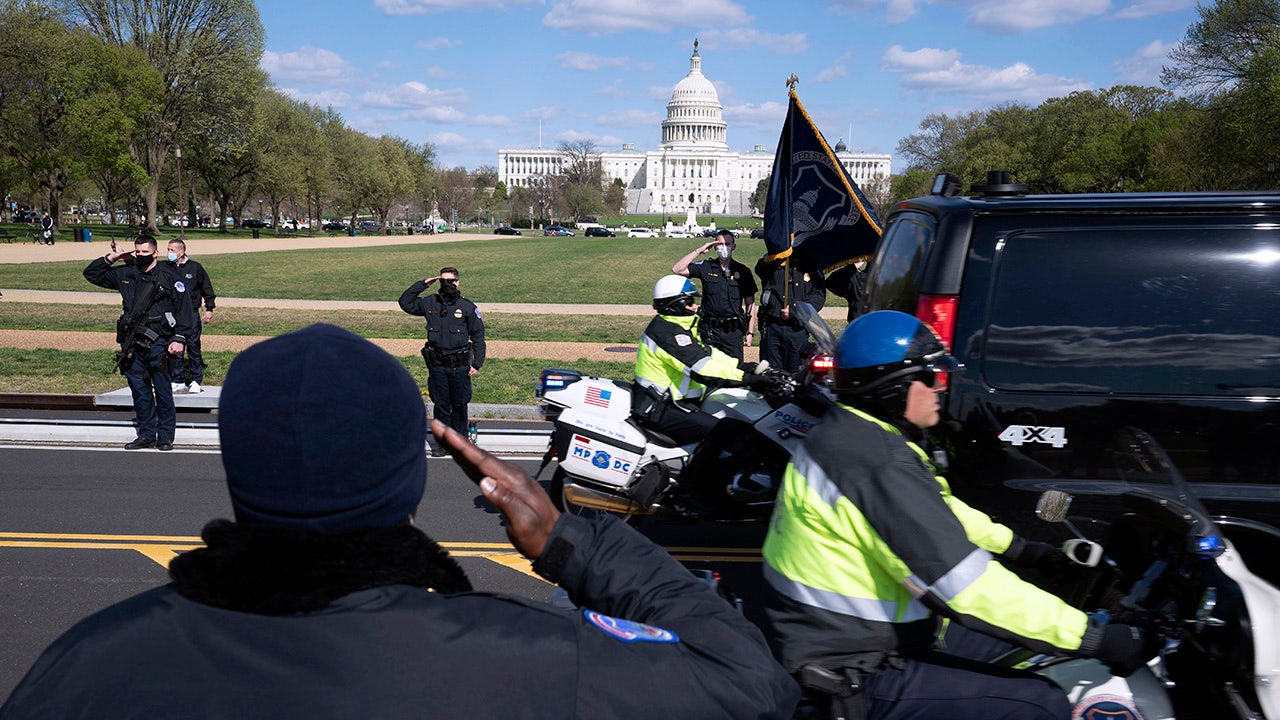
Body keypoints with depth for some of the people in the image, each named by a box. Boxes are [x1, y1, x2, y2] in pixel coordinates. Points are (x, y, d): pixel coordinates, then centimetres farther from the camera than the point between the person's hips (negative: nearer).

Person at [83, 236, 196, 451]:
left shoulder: (169, 276, -1)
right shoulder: (126, 274, 12)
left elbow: (184, 309, -4)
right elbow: (91, 274, 22)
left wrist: (179, 339, -11)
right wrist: (111, 258, 7)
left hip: (158, 344, -5)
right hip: (132, 344, 5)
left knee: (162, 391, -1)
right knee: (139, 390, 8)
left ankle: (166, 436, 8)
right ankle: (146, 435, 17)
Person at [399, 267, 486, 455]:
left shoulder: (468, 307, -1)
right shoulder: (430, 303, 6)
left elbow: (478, 336, 1)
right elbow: (405, 303, 12)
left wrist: (477, 364, -5)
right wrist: (423, 284, 3)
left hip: (460, 366, -2)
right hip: (436, 365, 2)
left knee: (459, 406, 5)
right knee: (440, 405, 8)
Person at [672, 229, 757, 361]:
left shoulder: (743, 271, 6)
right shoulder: (705, 267, 4)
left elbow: (750, 304, 9)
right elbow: (677, 269, -6)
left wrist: (750, 332, 3)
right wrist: (699, 251, -7)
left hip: (733, 331, 0)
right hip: (709, 330, 0)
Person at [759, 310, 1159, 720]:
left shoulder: (848, 434, 7)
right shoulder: (881, 465, -25)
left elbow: (940, 511, 20)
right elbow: (969, 585, -27)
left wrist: (1027, 551, 19)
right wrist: (1098, 640, -22)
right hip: (854, 678, -10)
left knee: (1009, 629, 22)